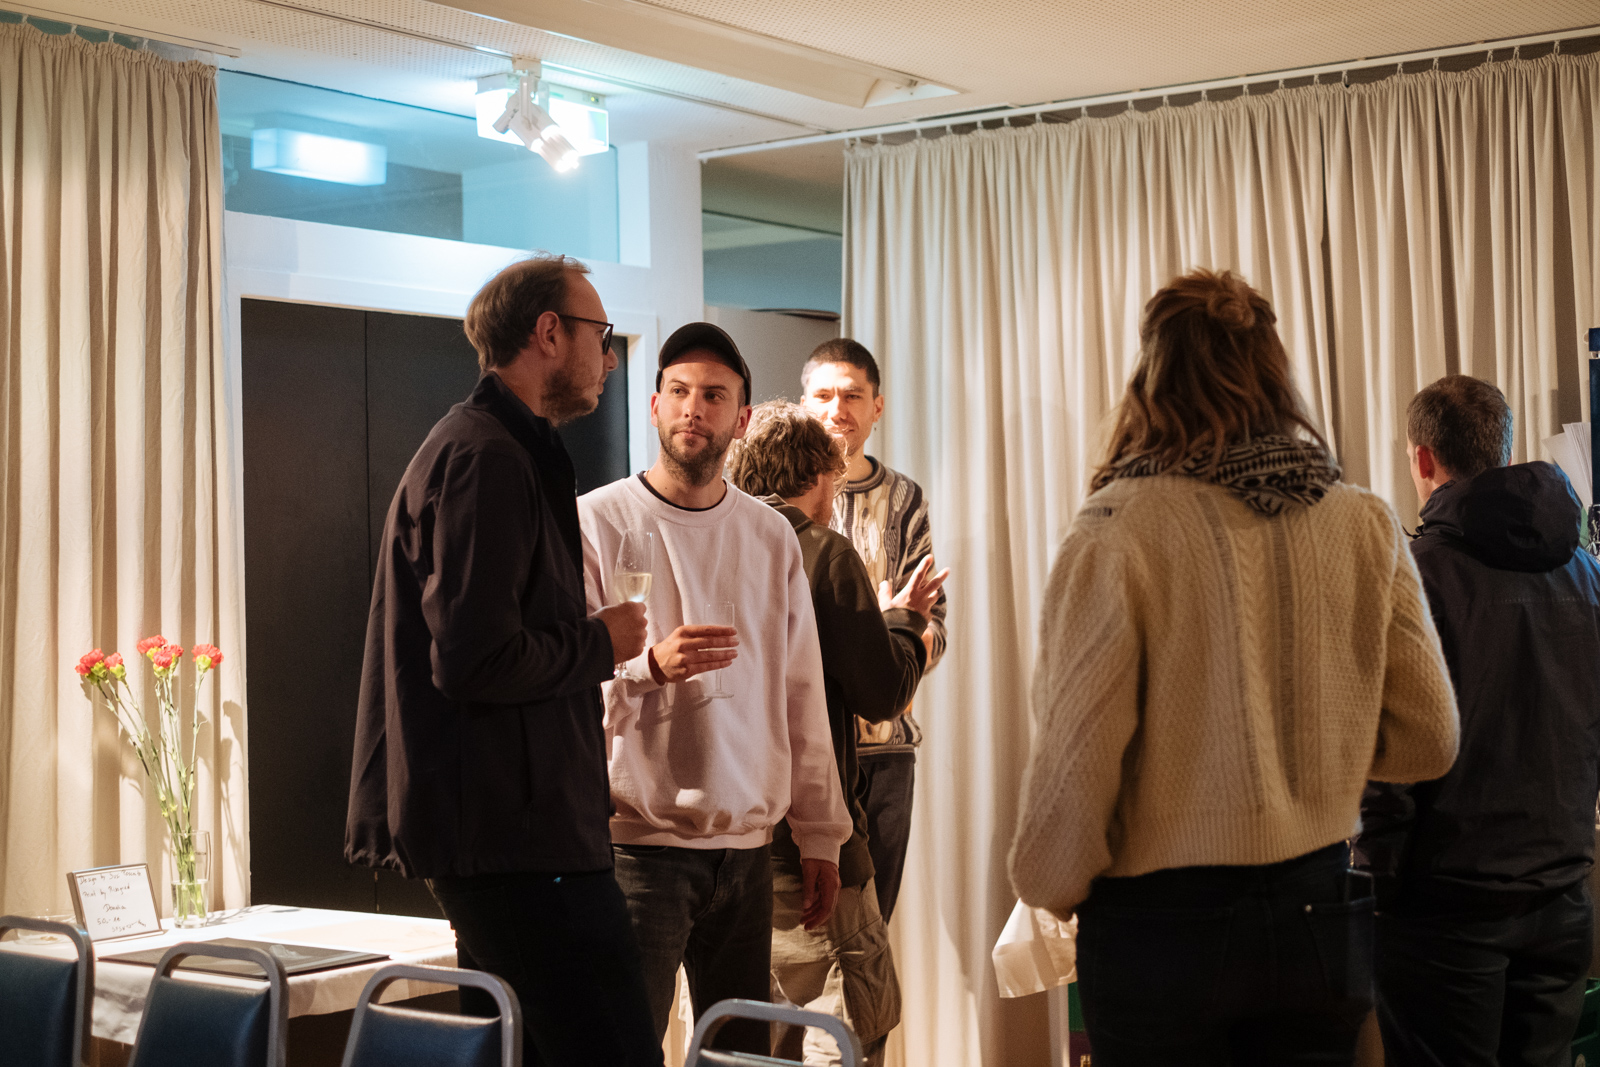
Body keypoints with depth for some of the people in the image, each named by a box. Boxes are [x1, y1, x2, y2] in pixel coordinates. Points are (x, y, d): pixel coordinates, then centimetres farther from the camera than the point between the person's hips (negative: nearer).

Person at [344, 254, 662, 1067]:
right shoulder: (489, 459, -13)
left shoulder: (466, 446, 21)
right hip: (518, 836, -11)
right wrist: (600, 646, -8)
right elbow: (475, 661, -22)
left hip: (492, 829, 11)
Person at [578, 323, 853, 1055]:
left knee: (744, 1048, 8)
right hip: (636, 839, -4)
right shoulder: (596, 521, -2)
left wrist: (820, 834, 14)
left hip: (746, 845, 5)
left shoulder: (772, 537, 12)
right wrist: (649, 665, -25)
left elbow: (801, 694, 16)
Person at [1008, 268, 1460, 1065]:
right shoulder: (1366, 527, -2)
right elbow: (1428, 741, 4)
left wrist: (1051, 890, 5)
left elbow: (1075, 759, -13)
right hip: (1322, 913, 3)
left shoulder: (1119, 531, -14)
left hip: (1161, 924, -3)